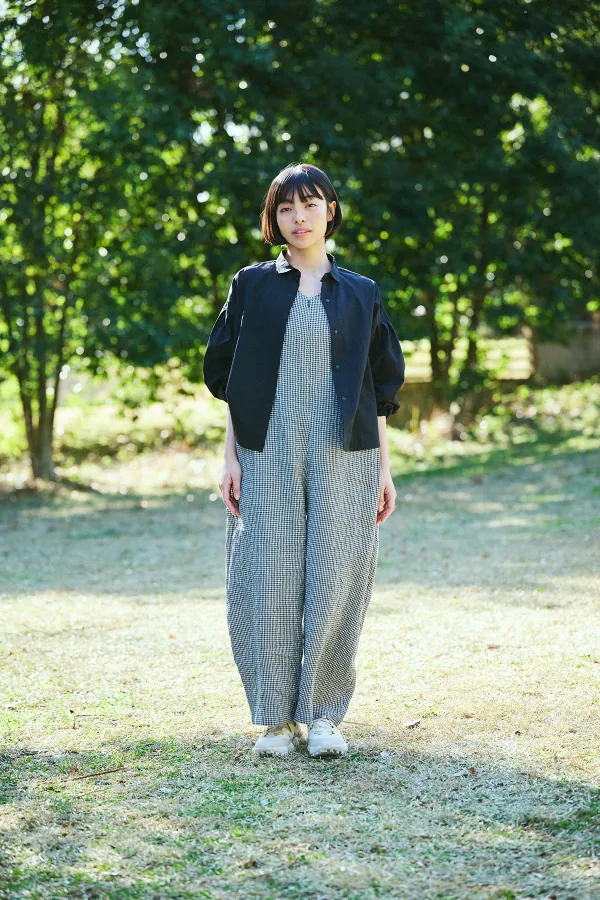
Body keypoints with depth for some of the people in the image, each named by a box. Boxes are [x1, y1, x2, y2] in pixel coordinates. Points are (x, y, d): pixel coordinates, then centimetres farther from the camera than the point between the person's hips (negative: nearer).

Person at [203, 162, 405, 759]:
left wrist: (384, 468, 6)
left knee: (334, 581, -3)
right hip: (268, 454, 0)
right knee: (270, 581, -3)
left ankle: (323, 715, 9)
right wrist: (231, 456, 0)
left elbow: (380, 389, 11)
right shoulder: (253, 285, 8)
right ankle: (277, 719, 8)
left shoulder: (360, 295, 10)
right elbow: (230, 378, 8)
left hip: (342, 455, 0)